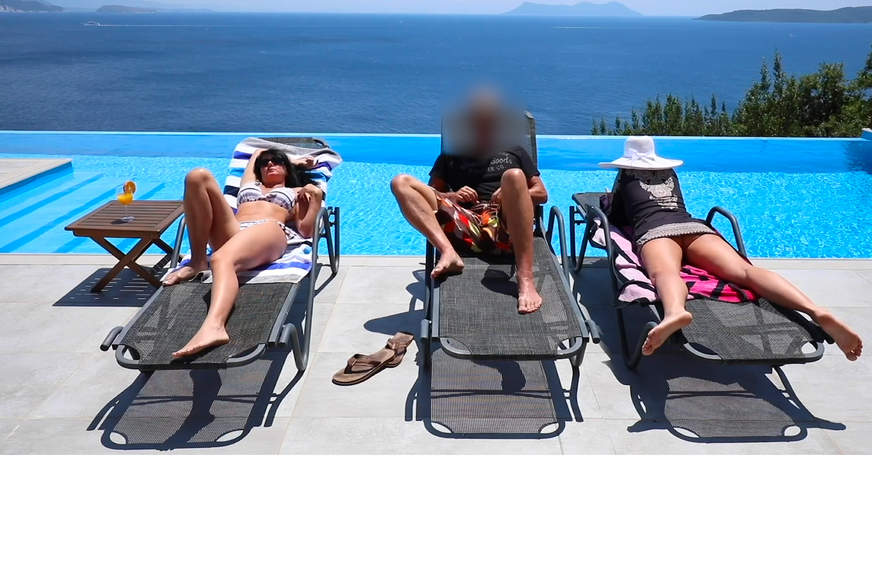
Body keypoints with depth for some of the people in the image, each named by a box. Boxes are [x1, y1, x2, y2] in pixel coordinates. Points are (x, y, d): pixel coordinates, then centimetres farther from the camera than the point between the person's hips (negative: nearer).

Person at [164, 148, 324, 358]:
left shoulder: (296, 192, 35)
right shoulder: (250, 184, 44)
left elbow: (306, 231, 20)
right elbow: (257, 152, 63)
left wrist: (316, 198, 12)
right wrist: (293, 161, 62)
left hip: (271, 230, -4)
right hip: (231, 232, 4)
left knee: (222, 259, -39)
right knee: (199, 176, -15)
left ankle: (214, 326, -70)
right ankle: (197, 262, -18)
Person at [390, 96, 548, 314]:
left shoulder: (514, 152, 28)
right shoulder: (451, 156, 29)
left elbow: (542, 193, 22)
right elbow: (431, 193, 24)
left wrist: (514, 194, 1)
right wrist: (452, 196, 2)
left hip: (505, 225, -1)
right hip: (465, 226, 1)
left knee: (513, 175, -34)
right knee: (401, 182, -12)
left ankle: (525, 279, -42)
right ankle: (448, 252, -36)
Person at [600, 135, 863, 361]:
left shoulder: (626, 176, 26)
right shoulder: (670, 174, 38)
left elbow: (614, 217, 33)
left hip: (654, 230, -3)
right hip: (694, 226, 3)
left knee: (664, 273, -37)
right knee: (745, 270, -22)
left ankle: (675, 311, -76)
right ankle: (817, 312, -48)